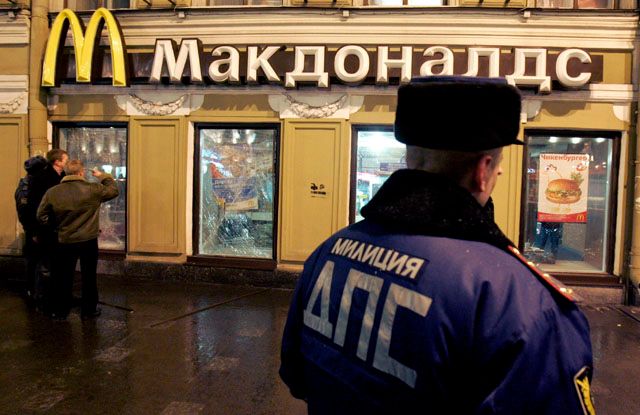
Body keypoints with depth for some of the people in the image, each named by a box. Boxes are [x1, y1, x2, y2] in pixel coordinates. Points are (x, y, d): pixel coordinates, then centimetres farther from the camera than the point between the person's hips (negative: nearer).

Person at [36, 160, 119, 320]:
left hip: (65, 242, 2)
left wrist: (58, 224, 14)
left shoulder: (52, 192, -5)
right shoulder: (93, 189, -12)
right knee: (89, 276, 12)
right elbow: (113, 190, 4)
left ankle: (60, 311, 23)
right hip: (89, 241, -1)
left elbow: (42, 217, -1)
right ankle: (89, 309, 21)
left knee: (63, 278, 15)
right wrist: (103, 176, 16)